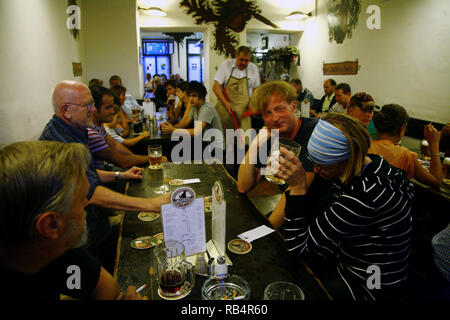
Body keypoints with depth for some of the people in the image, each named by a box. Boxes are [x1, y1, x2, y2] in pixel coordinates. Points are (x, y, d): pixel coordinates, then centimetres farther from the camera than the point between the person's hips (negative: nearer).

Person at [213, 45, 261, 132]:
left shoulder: (254, 68, 7)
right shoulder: (225, 65, -1)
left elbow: (256, 89, 17)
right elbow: (216, 87, -5)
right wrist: (225, 103, -17)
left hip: (243, 110, 1)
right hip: (225, 106, -1)